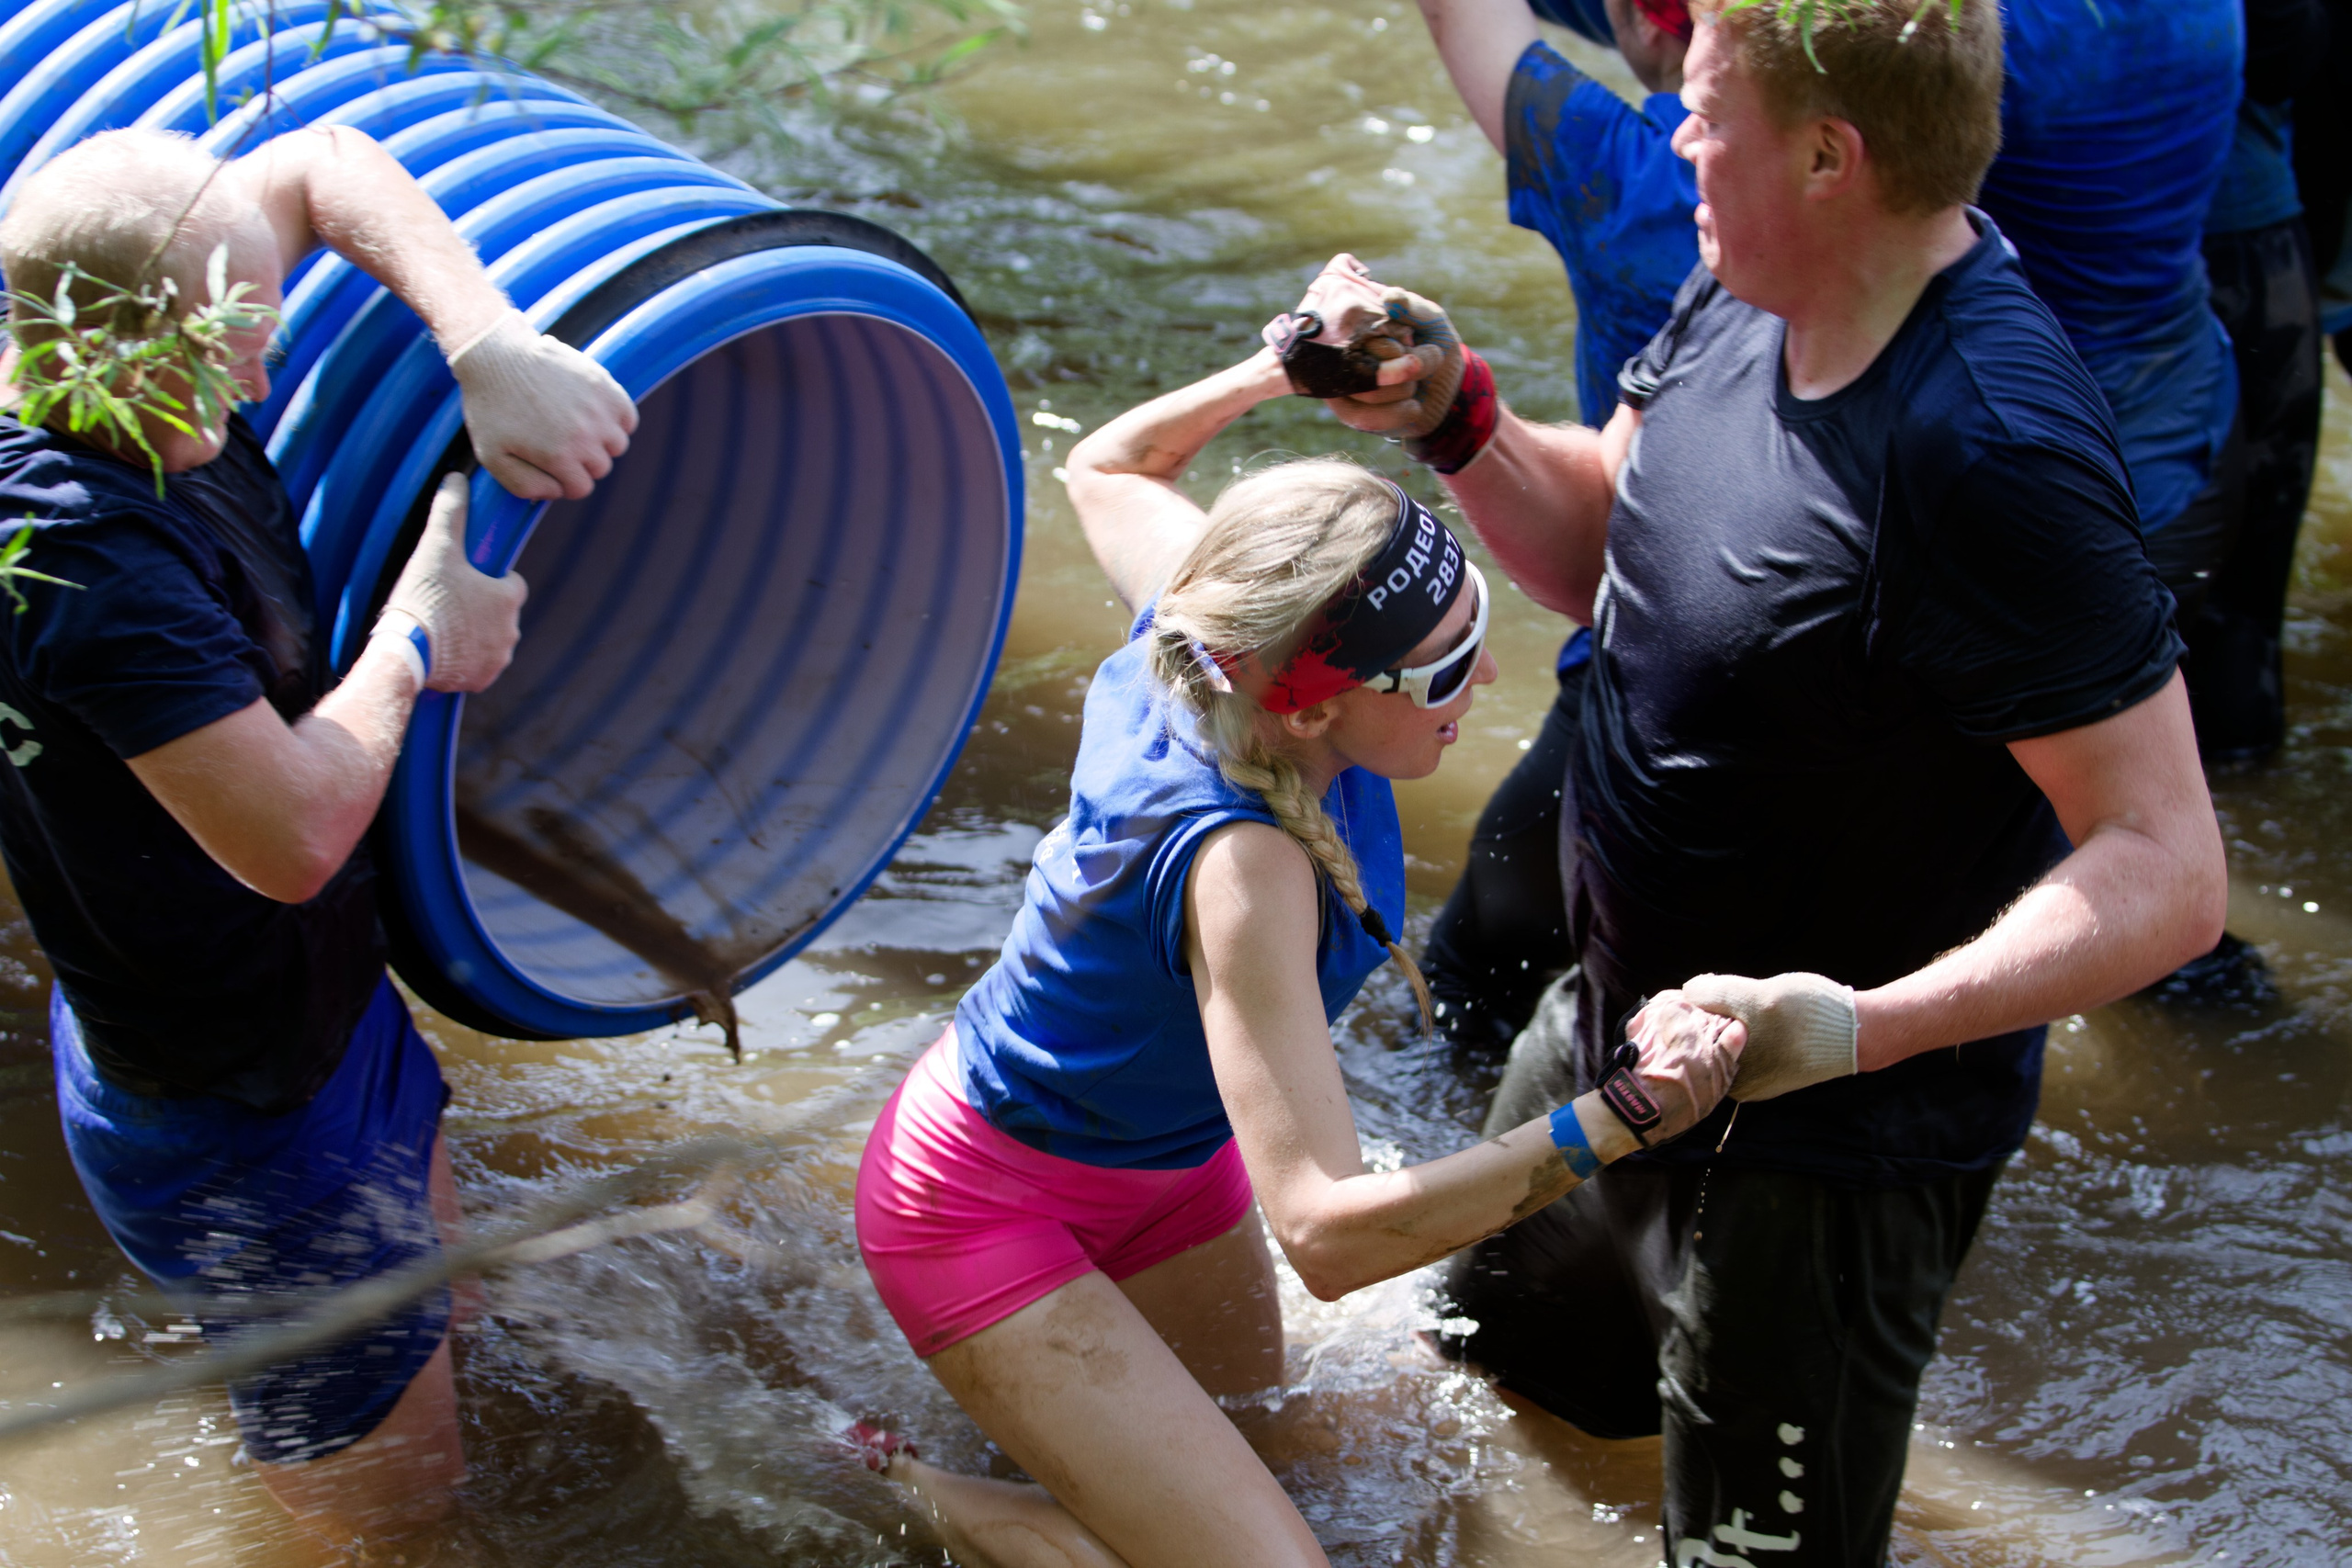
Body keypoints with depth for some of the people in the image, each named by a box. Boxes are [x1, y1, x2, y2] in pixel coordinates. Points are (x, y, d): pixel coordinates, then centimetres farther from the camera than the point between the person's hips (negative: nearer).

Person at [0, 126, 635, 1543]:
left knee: (448, 1321, 31)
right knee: (391, 1505, 8)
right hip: (239, 1126, -9)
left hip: (334, 1009, 9)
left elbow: (326, 166, 2)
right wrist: (416, 644, -20)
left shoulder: (148, 328, -11)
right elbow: (294, 835, -38)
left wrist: (490, 346, -14)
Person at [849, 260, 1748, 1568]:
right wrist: (1619, 1120, -52)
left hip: (1165, 1160, 9)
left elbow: (1107, 468, 6)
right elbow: (1329, 1233, -46)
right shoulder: (1241, 861, -41)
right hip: (990, 1207, -9)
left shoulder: (1206, 618, -19)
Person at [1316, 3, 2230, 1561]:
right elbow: (1603, 554, 9)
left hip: (1821, 1143, -9)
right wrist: (1455, 419, -9)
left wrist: (1862, 1027, -44)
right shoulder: (1748, 296, -7)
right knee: (1509, 1335, 33)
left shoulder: (1996, 459, -34)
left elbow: (2168, 870, -33)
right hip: (1618, 1029, 9)